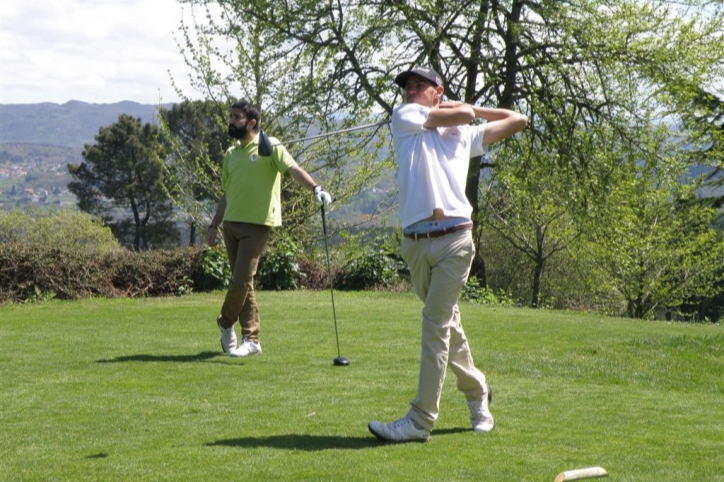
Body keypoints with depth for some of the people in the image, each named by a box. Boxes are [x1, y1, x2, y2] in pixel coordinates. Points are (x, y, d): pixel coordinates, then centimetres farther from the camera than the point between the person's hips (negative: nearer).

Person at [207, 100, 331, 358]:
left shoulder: (269, 146, -3)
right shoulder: (230, 154, 15)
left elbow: (294, 169, -16)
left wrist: (315, 188, -33)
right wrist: (214, 226, 18)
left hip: (256, 224, -6)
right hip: (231, 222, 6)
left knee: (241, 280, -10)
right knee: (242, 282, 6)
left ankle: (226, 323, 14)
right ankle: (251, 339, 11)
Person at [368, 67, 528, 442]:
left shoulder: (464, 134, 18)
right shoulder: (404, 117, 14)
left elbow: (518, 121, 27)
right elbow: (461, 115, 4)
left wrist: (468, 106, 27)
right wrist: (463, 109, 25)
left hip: (454, 239, -1)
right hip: (415, 242, 2)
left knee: (436, 324, -9)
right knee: (446, 325, 10)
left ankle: (421, 421, -10)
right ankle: (477, 394, 29)